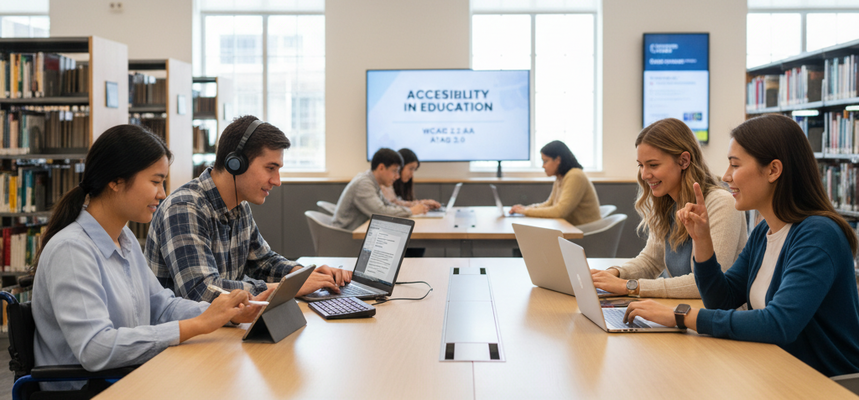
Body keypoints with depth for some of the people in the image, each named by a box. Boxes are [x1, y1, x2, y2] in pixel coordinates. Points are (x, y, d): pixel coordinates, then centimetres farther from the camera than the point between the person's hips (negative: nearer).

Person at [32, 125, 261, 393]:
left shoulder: (126, 240, 11)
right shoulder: (70, 250, -19)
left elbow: (161, 306, 14)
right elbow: (95, 349, -28)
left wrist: (225, 313, -4)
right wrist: (198, 325, -27)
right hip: (88, 389, -8)